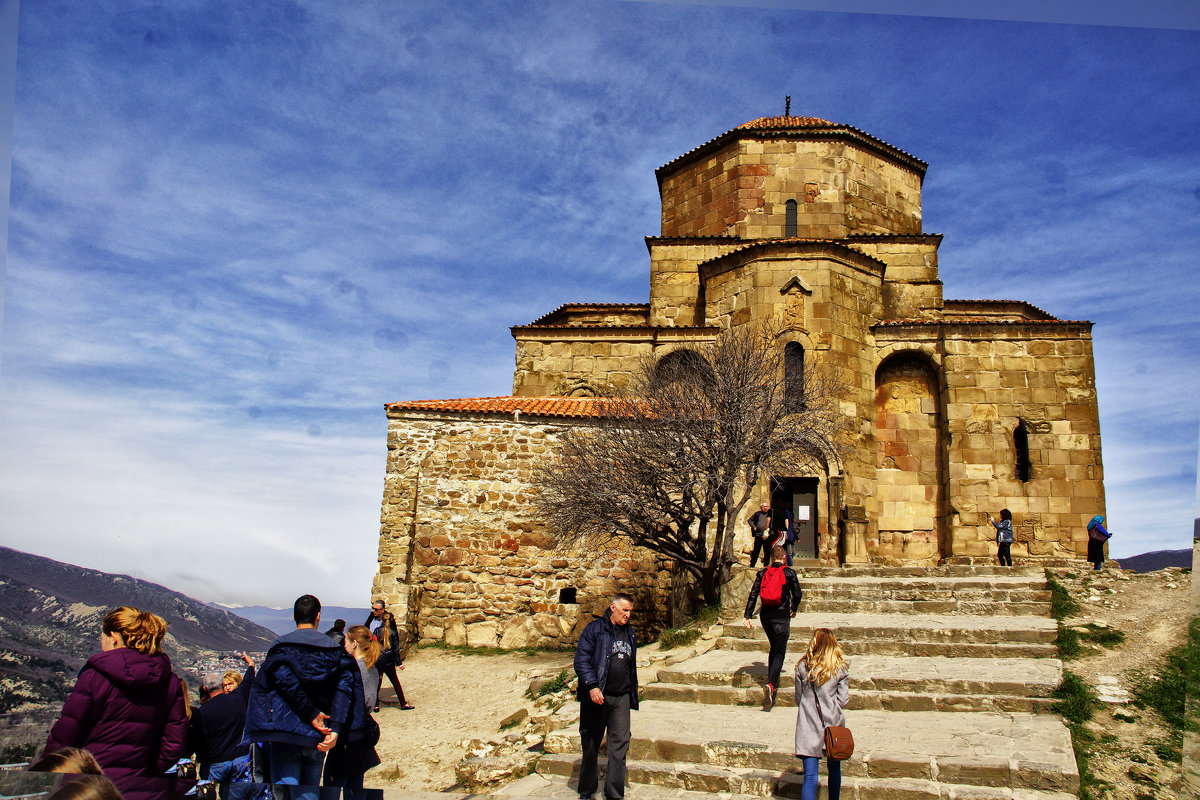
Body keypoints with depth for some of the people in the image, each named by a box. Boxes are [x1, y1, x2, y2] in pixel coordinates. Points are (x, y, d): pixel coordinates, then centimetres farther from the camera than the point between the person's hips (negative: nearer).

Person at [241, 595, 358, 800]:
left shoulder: (281, 646, 0)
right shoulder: (334, 649, 6)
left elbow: (286, 682, -16)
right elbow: (345, 685, -8)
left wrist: (312, 713, -12)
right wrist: (335, 728, -13)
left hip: (284, 734, -3)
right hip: (316, 737, 3)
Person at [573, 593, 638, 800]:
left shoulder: (630, 633, 14)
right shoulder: (595, 628, -6)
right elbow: (581, 659, -12)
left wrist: (633, 695, 21)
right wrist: (592, 686, -22)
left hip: (621, 698, 4)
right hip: (596, 697, -4)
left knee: (620, 745, -3)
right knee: (590, 745, 8)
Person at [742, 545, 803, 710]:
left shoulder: (762, 573, 5)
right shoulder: (789, 573, -3)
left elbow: (753, 594, 0)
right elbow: (797, 594, -1)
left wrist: (747, 615, 0)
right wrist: (794, 609, 18)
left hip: (765, 616, 4)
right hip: (781, 616, -4)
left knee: (774, 648, 22)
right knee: (780, 652, -2)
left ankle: (773, 683, 23)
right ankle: (770, 684, -21)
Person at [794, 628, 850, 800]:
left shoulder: (802, 666, -3)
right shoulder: (841, 668, -4)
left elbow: (798, 698, 5)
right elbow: (843, 700, -2)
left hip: (808, 726, -1)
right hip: (833, 723, 1)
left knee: (810, 777, -4)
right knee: (834, 768, 22)